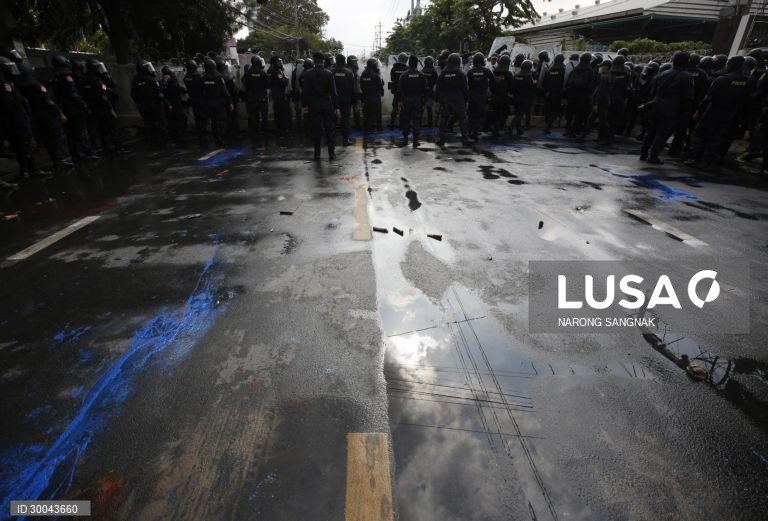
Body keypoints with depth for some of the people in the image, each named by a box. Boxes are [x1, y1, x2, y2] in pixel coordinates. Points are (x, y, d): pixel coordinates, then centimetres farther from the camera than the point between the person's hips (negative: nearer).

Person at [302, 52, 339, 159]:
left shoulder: (307, 74, -1)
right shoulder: (329, 73, -3)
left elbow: (305, 91, 1)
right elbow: (333, 91, -5)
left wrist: (305, 105, 8)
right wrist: (336, 107, -3)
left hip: (314, 105, 1)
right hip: (327, 105, -1)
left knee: (316, 129, 5)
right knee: (329, 128, 5)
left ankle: (317, 153, 6)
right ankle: (331, 152, 4)